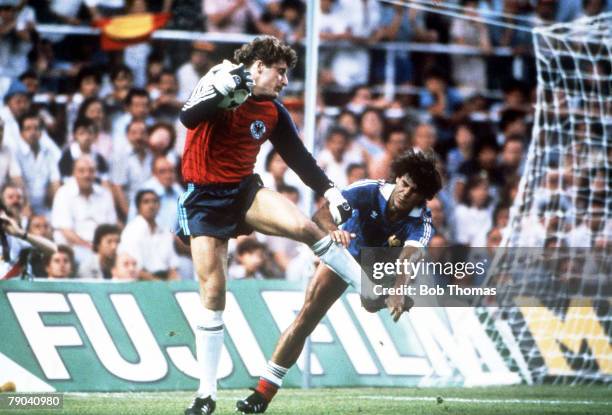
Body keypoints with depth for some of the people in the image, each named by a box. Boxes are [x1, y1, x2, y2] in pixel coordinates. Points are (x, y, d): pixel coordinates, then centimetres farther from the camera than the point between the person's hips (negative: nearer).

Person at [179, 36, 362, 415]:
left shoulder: (274, 112, 5)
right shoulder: (219, 81, -9)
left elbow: (298, 156, 12)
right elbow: (189, 118, -26)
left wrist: (330, 191, 3)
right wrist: (223, 88, -39)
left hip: (245, 190, 3)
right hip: (205, 199, -3)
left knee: (304, 226, -25)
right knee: (213, 292, -9)